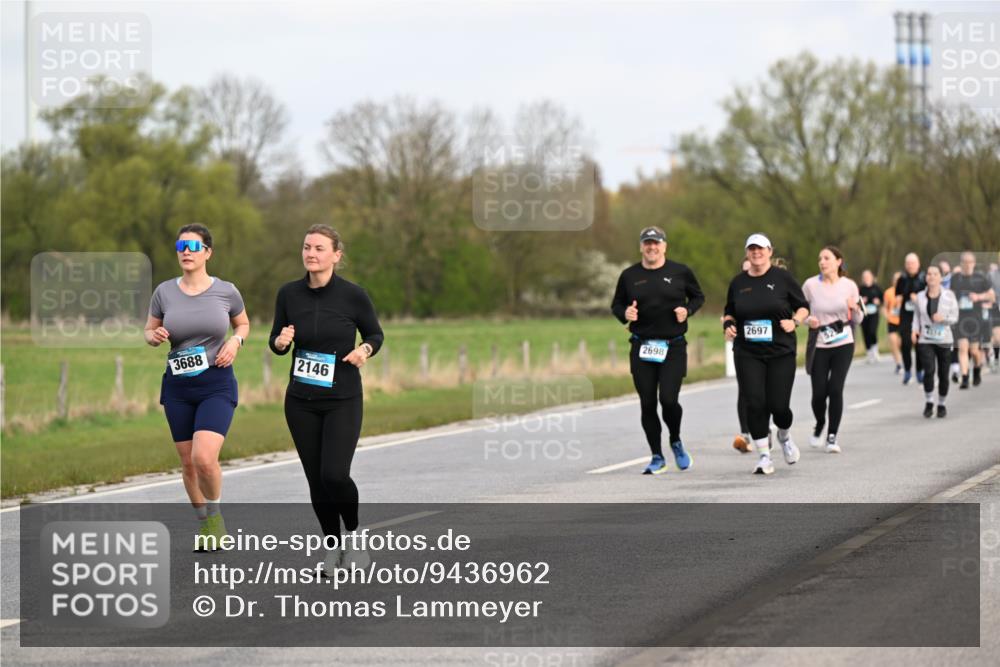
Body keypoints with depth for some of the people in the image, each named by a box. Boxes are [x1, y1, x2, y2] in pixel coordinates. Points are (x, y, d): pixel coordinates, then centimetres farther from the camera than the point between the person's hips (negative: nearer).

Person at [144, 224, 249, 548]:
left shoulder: (226, 291, -3)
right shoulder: (164, 292, -1)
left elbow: (243, 323, 15)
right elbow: (149, 332, 12)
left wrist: (235, 341, -6)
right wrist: (154, 336, -12)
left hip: (217, 386, -3)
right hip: (178, 387, 3)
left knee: (204, 458, -20)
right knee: (188, 462, 9)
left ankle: (214, 513, 7)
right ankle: (204, 523, 30)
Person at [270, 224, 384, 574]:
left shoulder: (353, 295, -10)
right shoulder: (289, 293, -2)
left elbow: (375, 335, 5)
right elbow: (276, 342, 9)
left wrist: (365, 349, -16)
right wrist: (280, 341, -14)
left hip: (343, 400, -3)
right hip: (301, 401, 3)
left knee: (334, 475, -15)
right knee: (316, 479, 5)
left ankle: (354, 534, 12)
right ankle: (333, 545, 23)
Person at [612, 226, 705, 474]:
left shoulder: (680, 272, 2)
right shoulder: (629, 275, 5)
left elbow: (698, 296, 14)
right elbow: (616, 304, 14)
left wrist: (687, 310, -6)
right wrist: (625, 314, -8)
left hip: (673, 347, -2)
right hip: (641, 348, 2)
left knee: (668, 399, -14)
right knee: (647, 404, 2)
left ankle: (676, 442, 16)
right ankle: (657, 458, 14)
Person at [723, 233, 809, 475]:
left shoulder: (782, 278, 1)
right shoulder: (738, 283, 8)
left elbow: (803, 307, 6)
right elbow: (729, 313, 20)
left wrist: (795, 321, -13)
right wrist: (728, 325, 0)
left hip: (781, 352, -2)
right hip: (747, 355, 2)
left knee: (778, 405, -4)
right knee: (755, 404, -9)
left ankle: (784, 436, 31)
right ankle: (763, 457, 1)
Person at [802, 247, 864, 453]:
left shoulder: (849, 286, -2)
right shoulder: (810, 285, -5)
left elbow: (858, 319, 6)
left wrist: (855, 308, -16)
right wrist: (808, 320, -15)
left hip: (843, 345, 0)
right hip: (819, 346, 0)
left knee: (835, 389, -10)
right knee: (819, 392, -4)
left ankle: (832, 436, 1)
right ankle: (819, 425, 27)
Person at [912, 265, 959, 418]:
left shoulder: (949, 295, -3)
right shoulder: (921, 296, 2)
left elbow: (955, 317, 0)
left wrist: (943, 318, -19)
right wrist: (915, 329, -1)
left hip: (943, 340, 0)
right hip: (925, 340, 0)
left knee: (943, 373, 4)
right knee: (929, 370, -17)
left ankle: (941, 404, 22)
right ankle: (928, 403, -2)